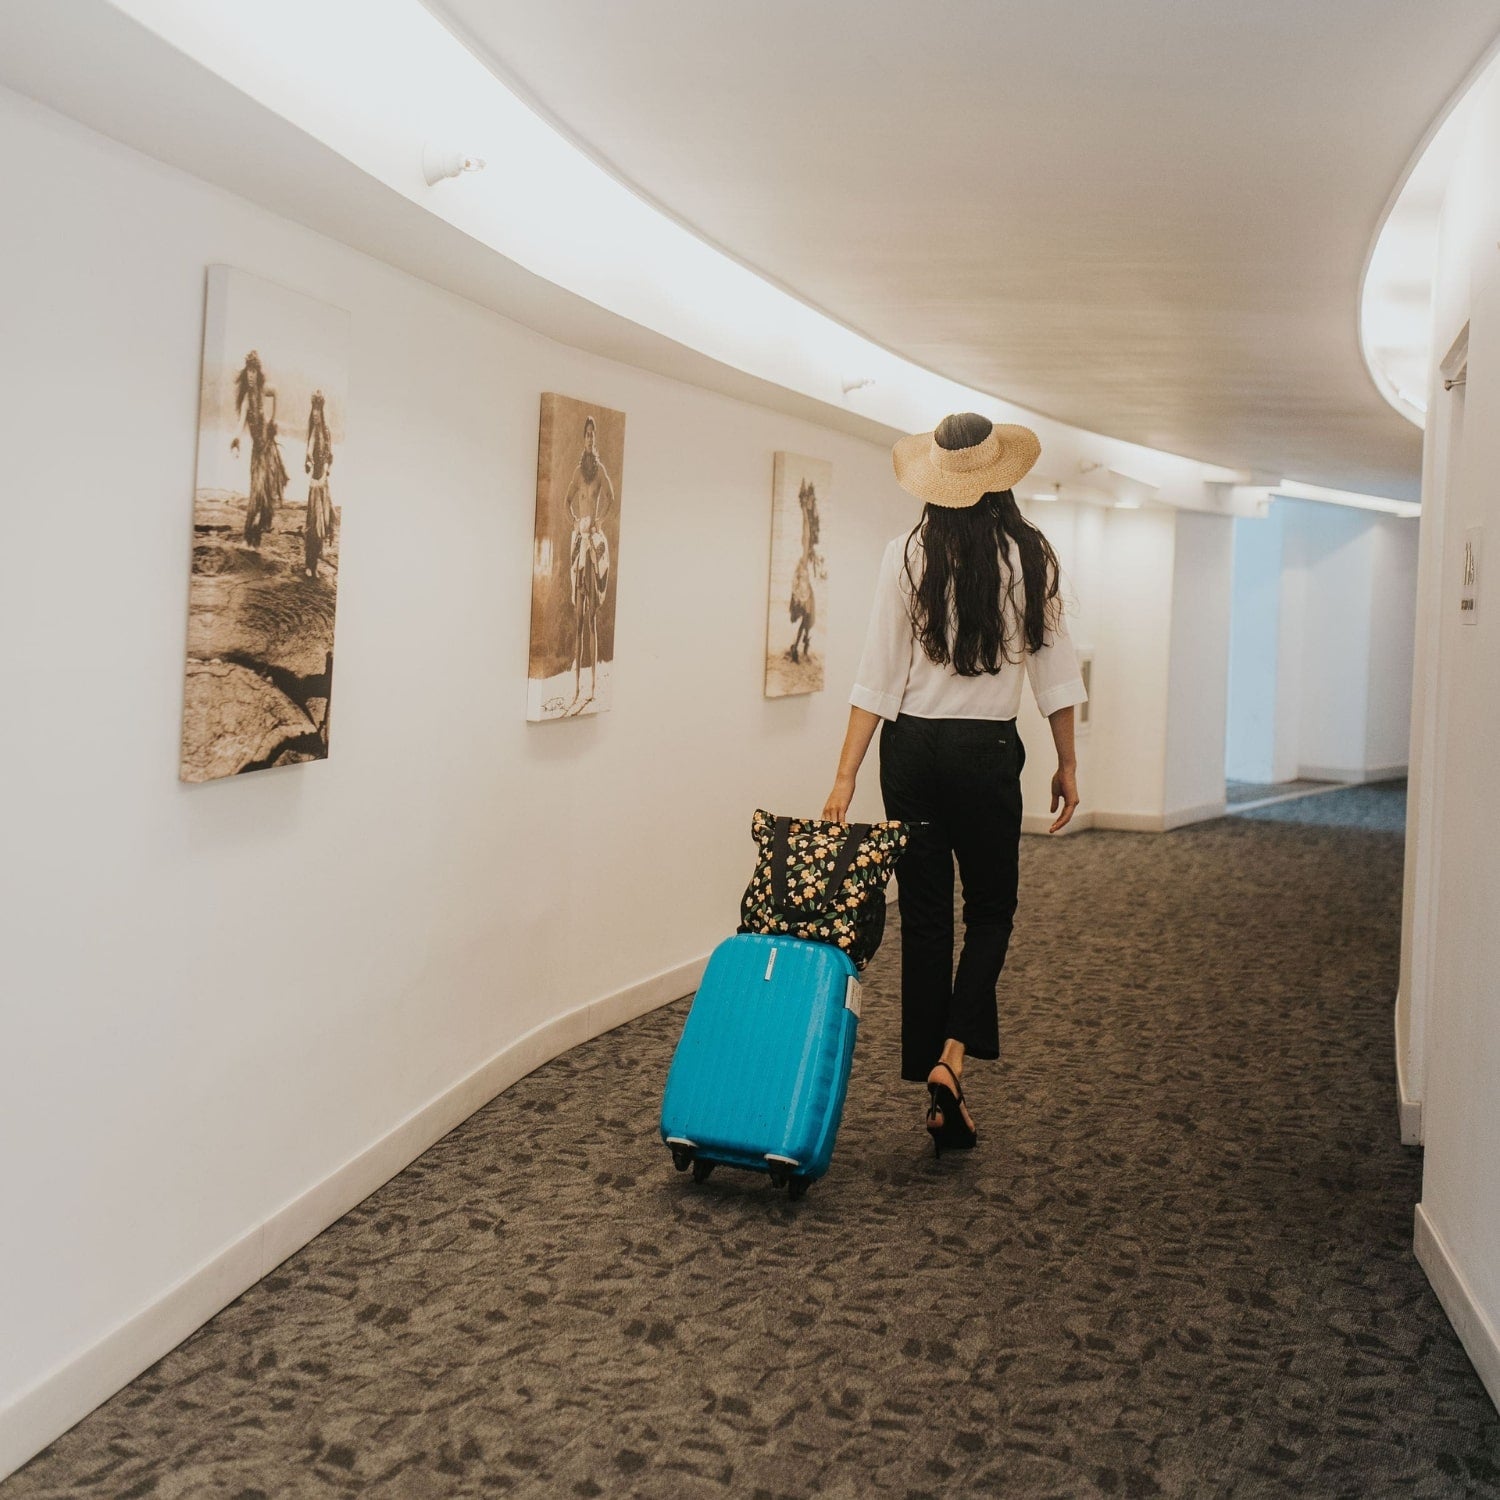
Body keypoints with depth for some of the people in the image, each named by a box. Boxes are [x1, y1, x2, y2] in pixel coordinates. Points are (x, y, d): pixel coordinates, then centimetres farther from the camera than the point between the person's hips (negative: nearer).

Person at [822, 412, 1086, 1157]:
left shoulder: (908, 555, -5)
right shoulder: (1031, 557, -4)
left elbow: (879, 676, -8)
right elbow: (1054, 669, 0)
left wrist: (844, 778, -6)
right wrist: (1067, 763, 11)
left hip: (912, 747, 1)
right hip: (988, 752, -1)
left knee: (924, 914, 8)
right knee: (991, 909, 15)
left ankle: (938, 1094, 13)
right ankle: (951, 1056, -5)